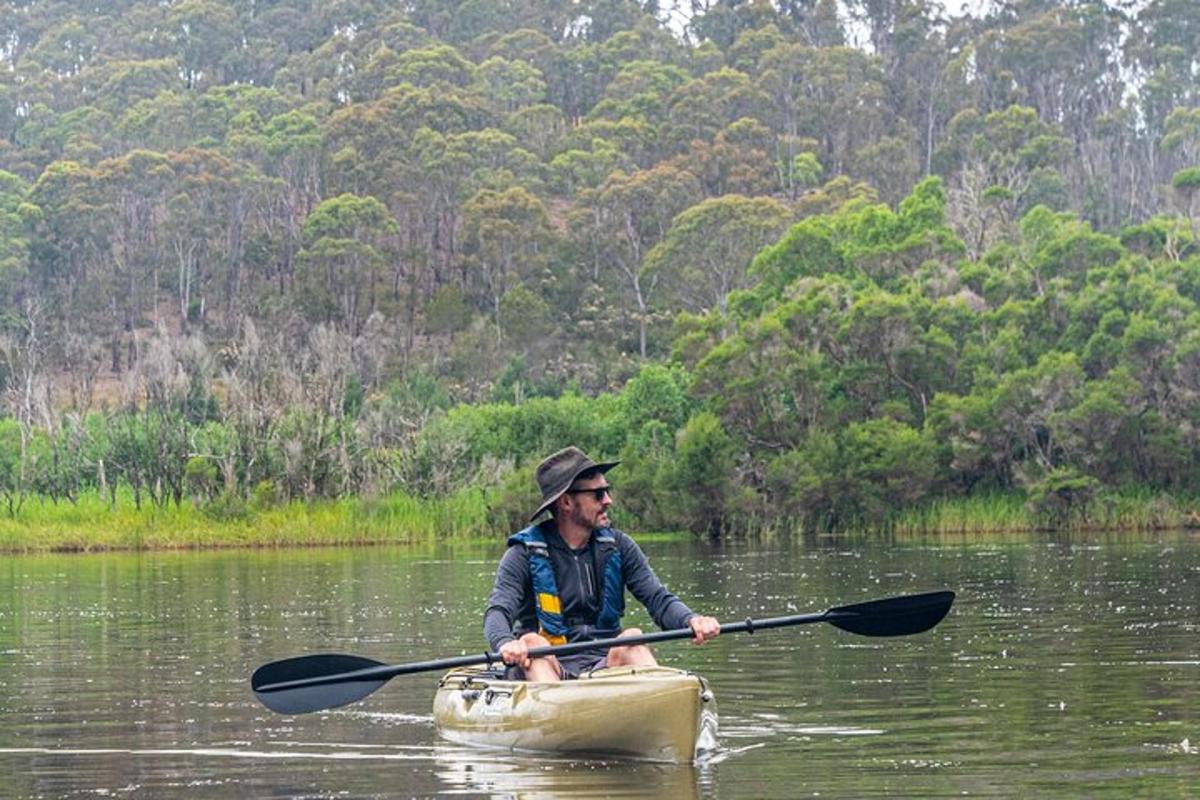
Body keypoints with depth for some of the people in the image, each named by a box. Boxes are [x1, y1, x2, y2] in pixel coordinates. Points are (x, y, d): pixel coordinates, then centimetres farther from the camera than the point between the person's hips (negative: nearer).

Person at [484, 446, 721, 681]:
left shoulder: (617, 546, 9)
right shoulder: (525, 553, -1)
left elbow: (658, 599, 2)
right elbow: (497, 611, -12)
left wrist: (691, 620, -23)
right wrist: (505, 644, -38)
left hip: (602, 663, 3)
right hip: (546, 665, -3)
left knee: (632, 637, -24)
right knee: (532, 643, -32)